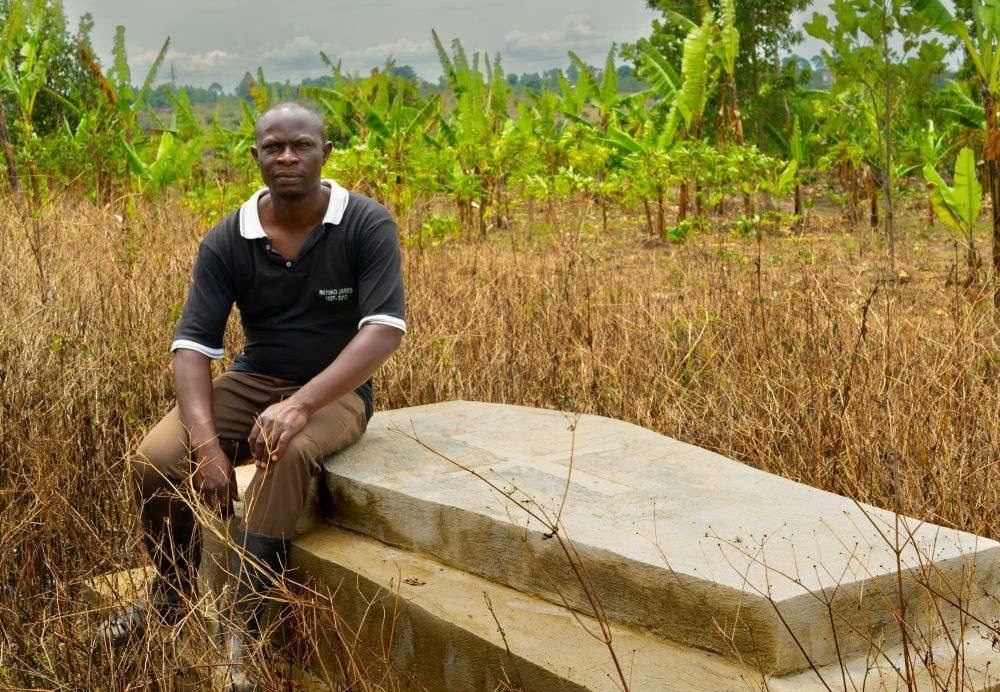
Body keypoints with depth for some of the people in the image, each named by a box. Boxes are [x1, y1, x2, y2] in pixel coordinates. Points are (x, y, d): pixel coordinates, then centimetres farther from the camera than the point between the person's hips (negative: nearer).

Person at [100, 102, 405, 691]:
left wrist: (301, 404, -36)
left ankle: (241, 632, -26)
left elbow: (385, 330, -23)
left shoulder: (367, 224, -14)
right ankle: (171, 594, 9)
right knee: (155, 460, -21)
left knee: (286, 454, -38)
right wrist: (205, 442, -28)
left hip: (336, 391, -3)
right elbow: (192, 344, -10)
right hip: (252, 382, 3)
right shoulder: (227, 241, -6)